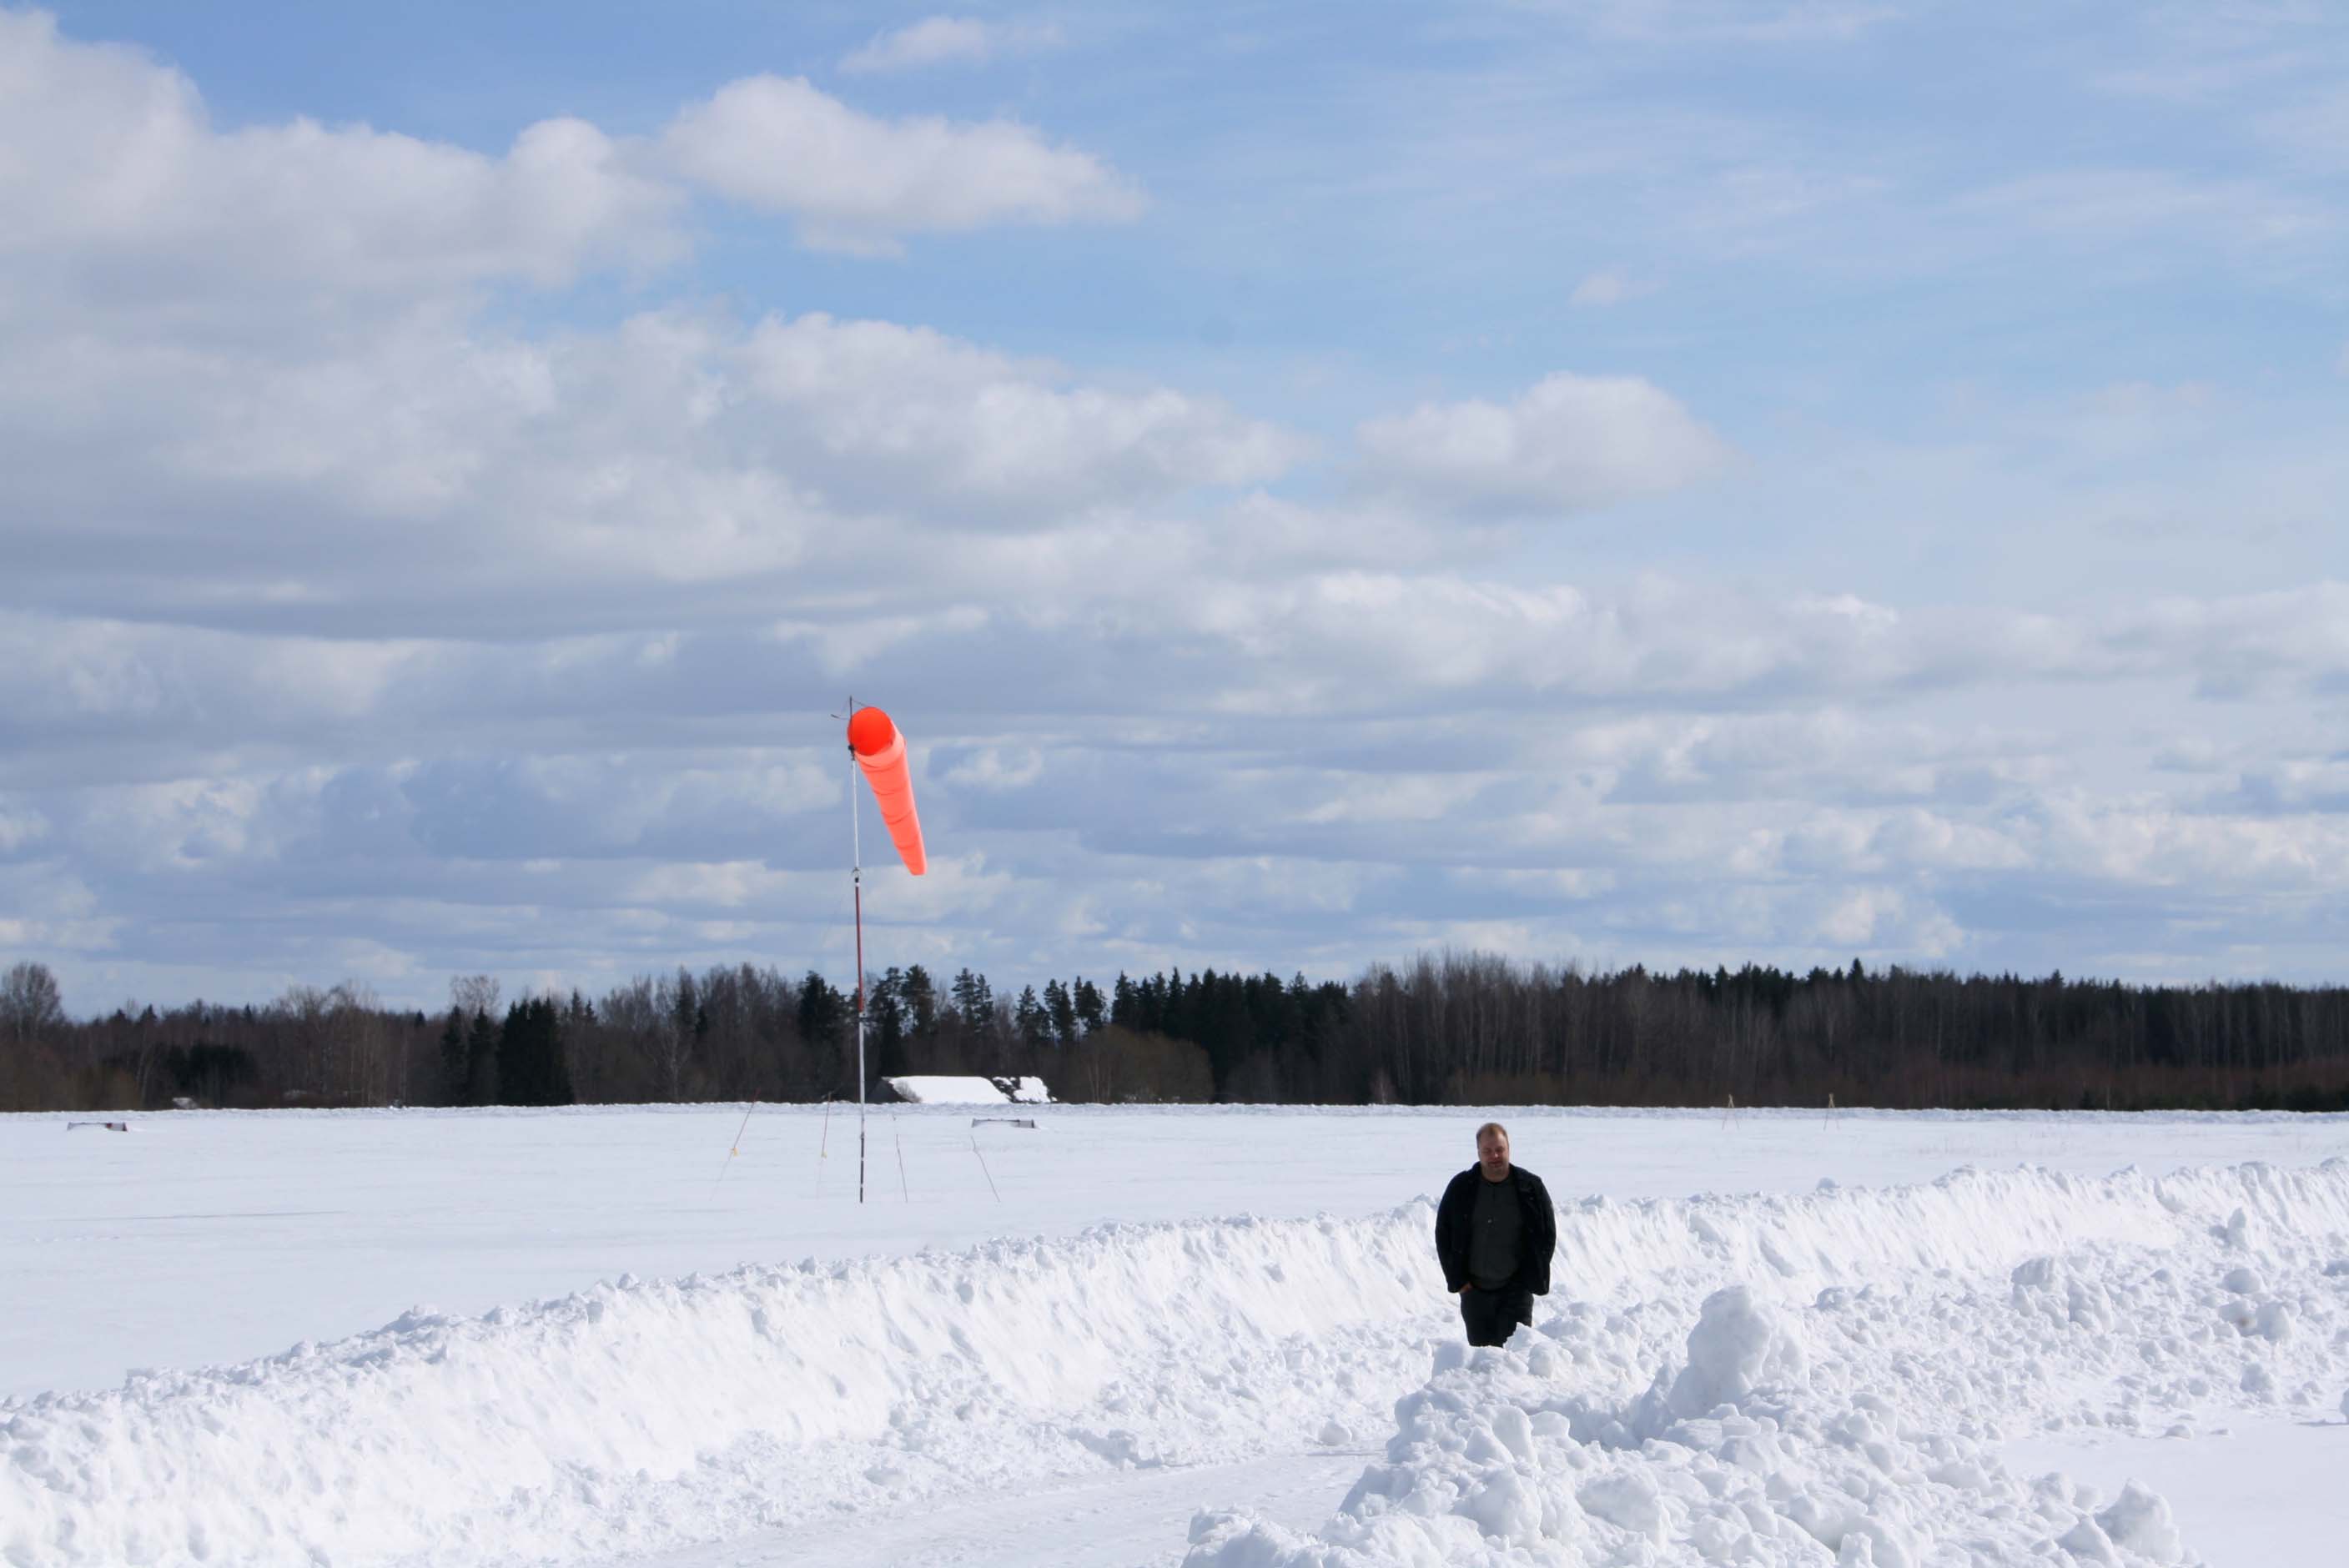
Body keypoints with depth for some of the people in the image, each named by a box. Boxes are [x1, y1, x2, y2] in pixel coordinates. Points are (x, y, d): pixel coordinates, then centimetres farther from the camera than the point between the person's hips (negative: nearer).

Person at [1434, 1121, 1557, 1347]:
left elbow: (1548, 1234, 6)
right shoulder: (1461, 1188, 0)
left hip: (1516, 1288, -2)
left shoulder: (1531, 1187, -2)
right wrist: (1456, 1278, 1)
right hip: (1475, 1289, 2)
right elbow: (1443, 1233, 6)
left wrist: (1535, 1275, -1)